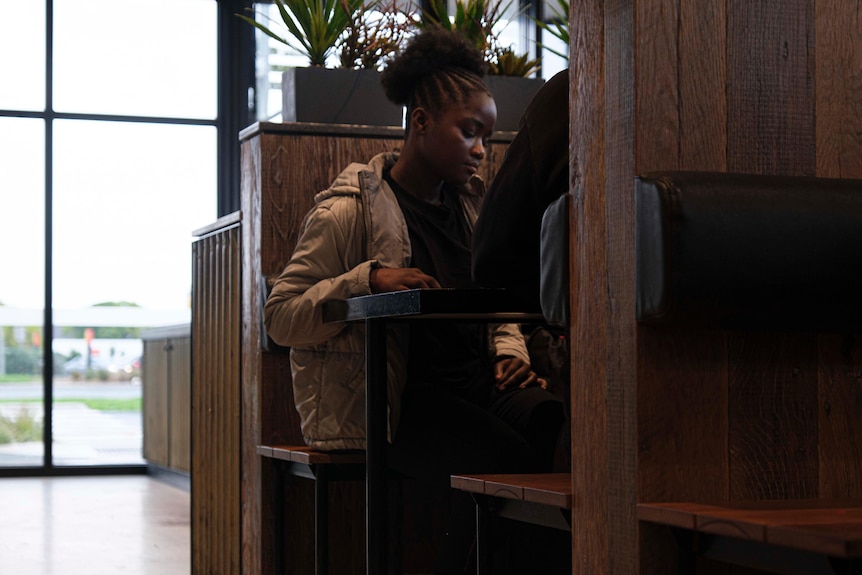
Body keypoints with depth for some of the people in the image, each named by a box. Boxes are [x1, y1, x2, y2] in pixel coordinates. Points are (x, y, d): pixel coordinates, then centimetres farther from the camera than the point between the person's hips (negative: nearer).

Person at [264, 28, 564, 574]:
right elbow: (280, 316, -6)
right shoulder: (347, 211, -3)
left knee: (559, 425, -28)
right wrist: (369, 280, -20)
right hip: (398, 401, -6)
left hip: (474, 385, 6)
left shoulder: (471, 206, 18)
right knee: (504, 459, -32)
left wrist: (510, 352, 5)